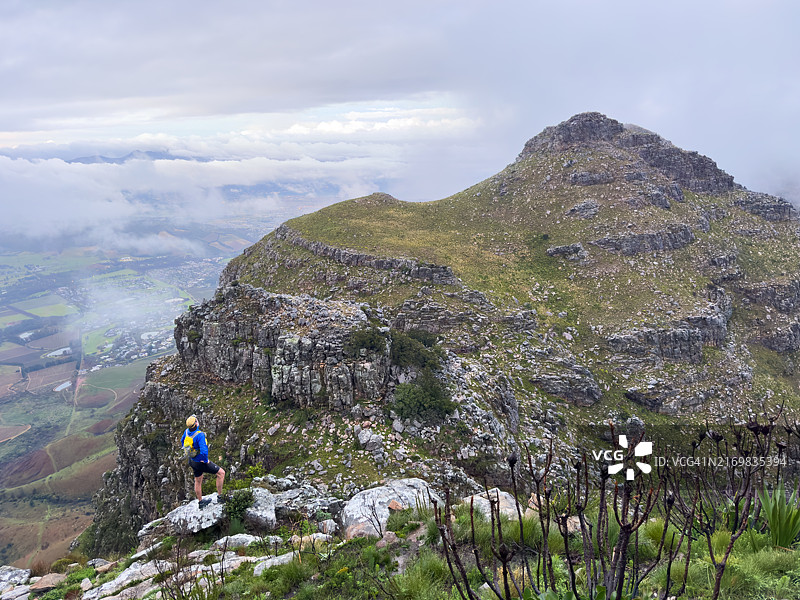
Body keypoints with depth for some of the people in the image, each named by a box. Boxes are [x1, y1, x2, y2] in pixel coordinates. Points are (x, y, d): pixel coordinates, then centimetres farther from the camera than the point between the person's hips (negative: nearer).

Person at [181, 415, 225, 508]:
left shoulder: (187, 431, -8)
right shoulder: (199, 435, -33)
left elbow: (182, 441, 13)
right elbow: (204, 451, -40)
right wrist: (206, 460, -21)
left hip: (192, 461, 8)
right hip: (201, 463, -8)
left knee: (198, 481, 25)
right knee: (221, 473, 5)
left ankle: (200, 501, 42)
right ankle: (220, 496, 11)